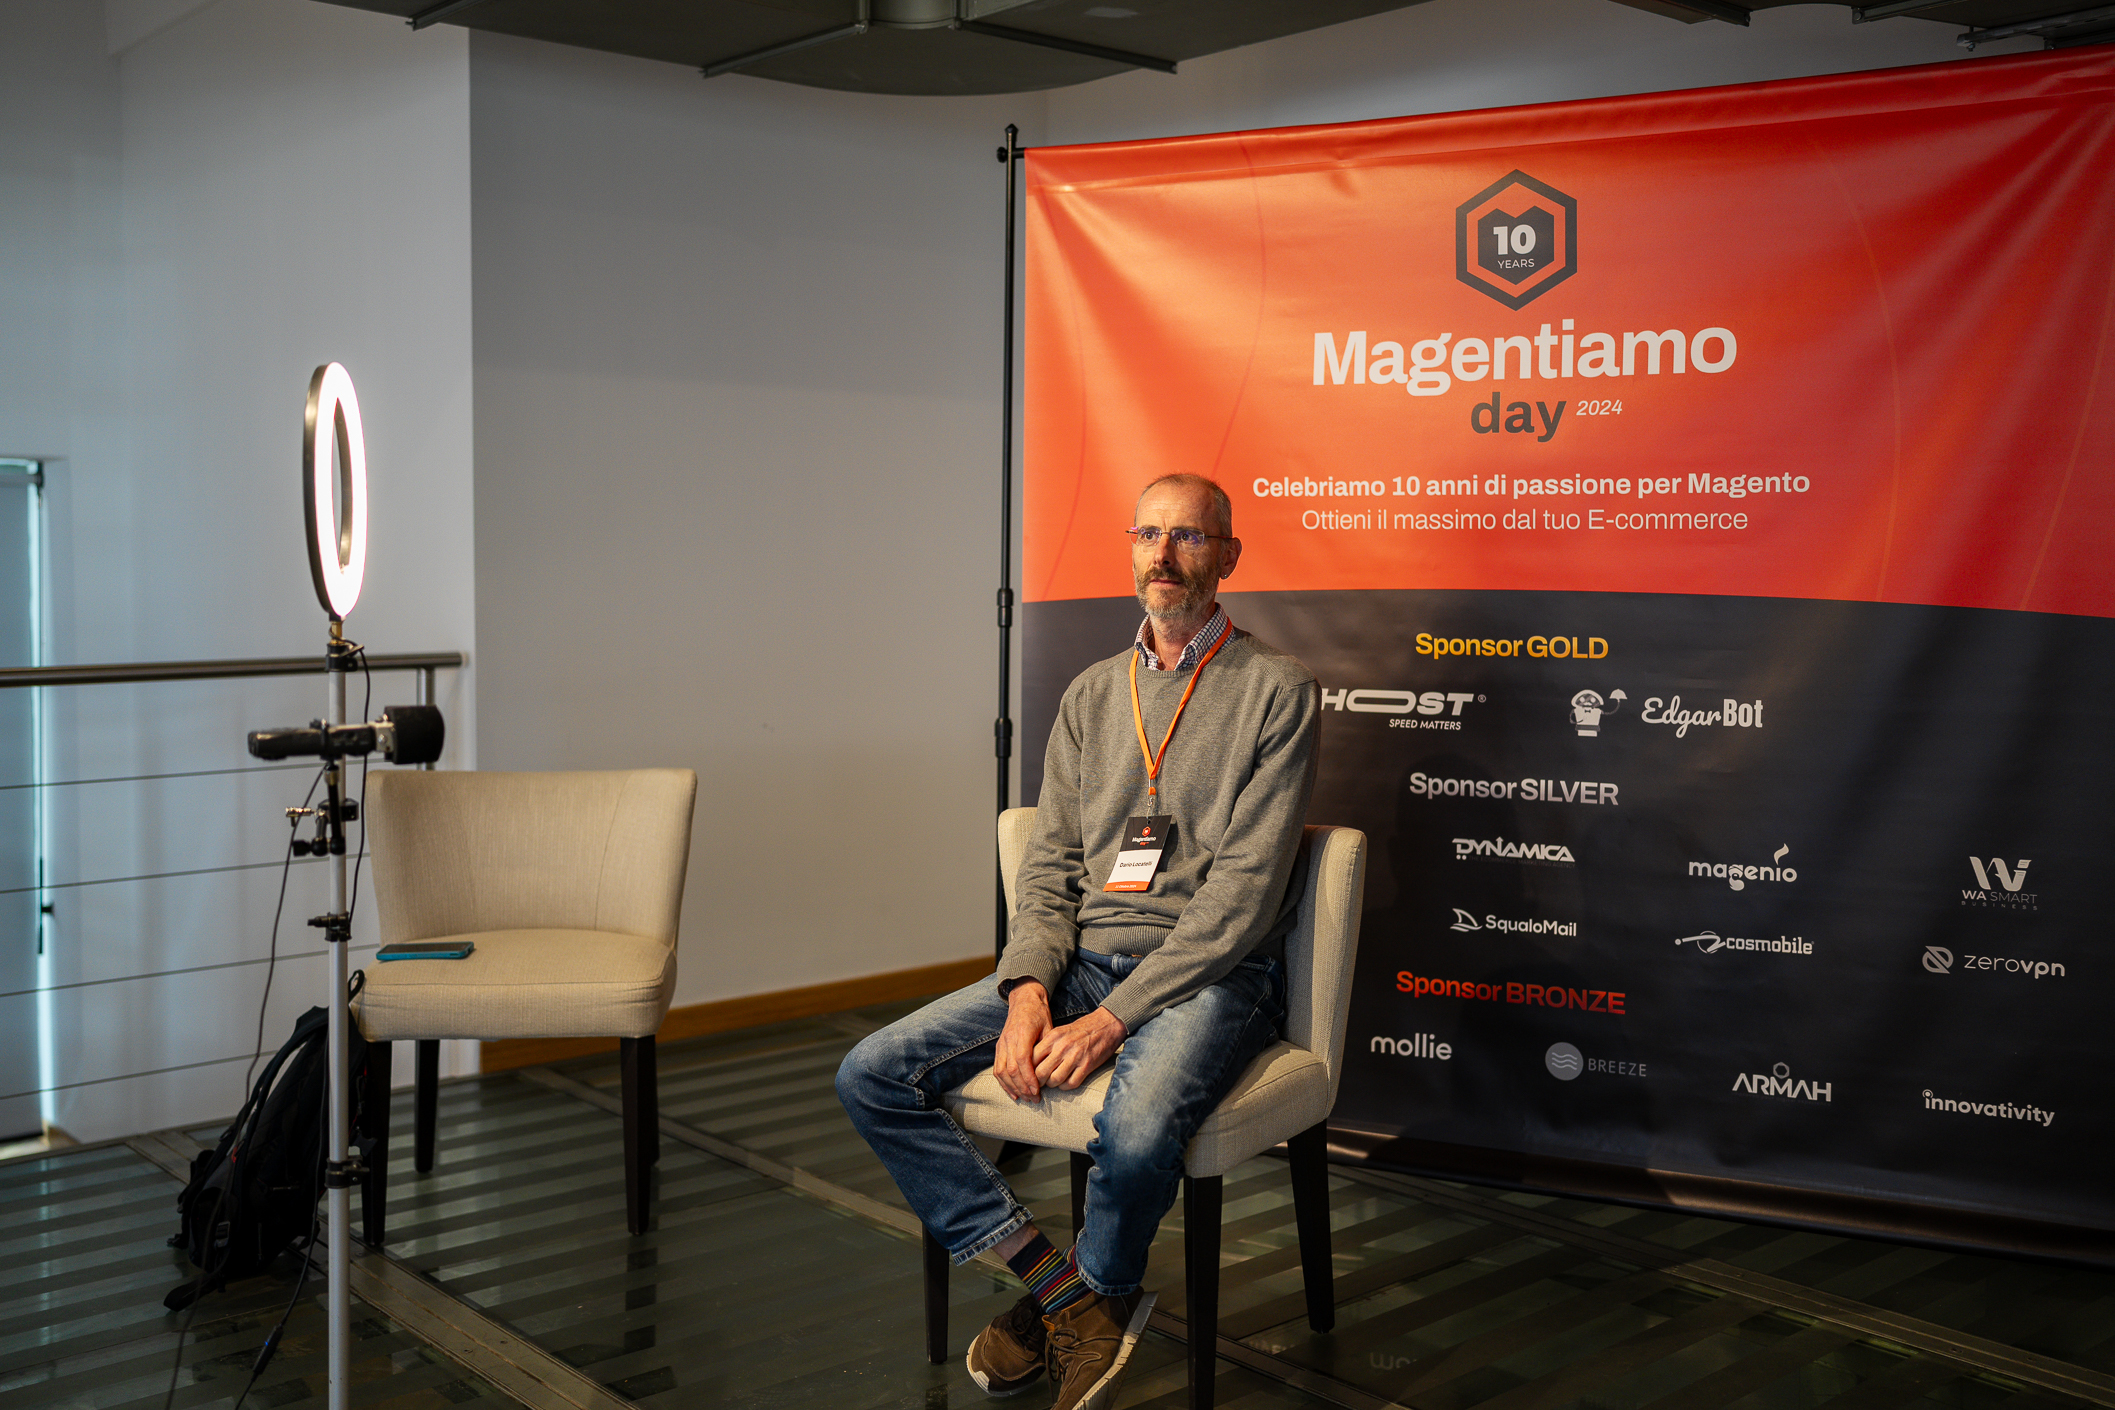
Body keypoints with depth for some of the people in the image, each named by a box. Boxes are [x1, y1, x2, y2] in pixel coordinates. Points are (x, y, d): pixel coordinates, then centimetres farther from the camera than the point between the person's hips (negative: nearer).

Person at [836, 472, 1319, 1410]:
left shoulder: (1276, 690, -3)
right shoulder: (1092, 695, 15)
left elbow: (1247, 886, -11)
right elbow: (1049, 865, 12)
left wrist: (1114, 1017, -18)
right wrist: (1030, 989, -9)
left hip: (1208, 973, -5)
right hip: (1082, 957, 6)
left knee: (1137, 1131, -37)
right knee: (871, 1076, -11)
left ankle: (1070, 1297, -3)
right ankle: (1057, 1279, -7)